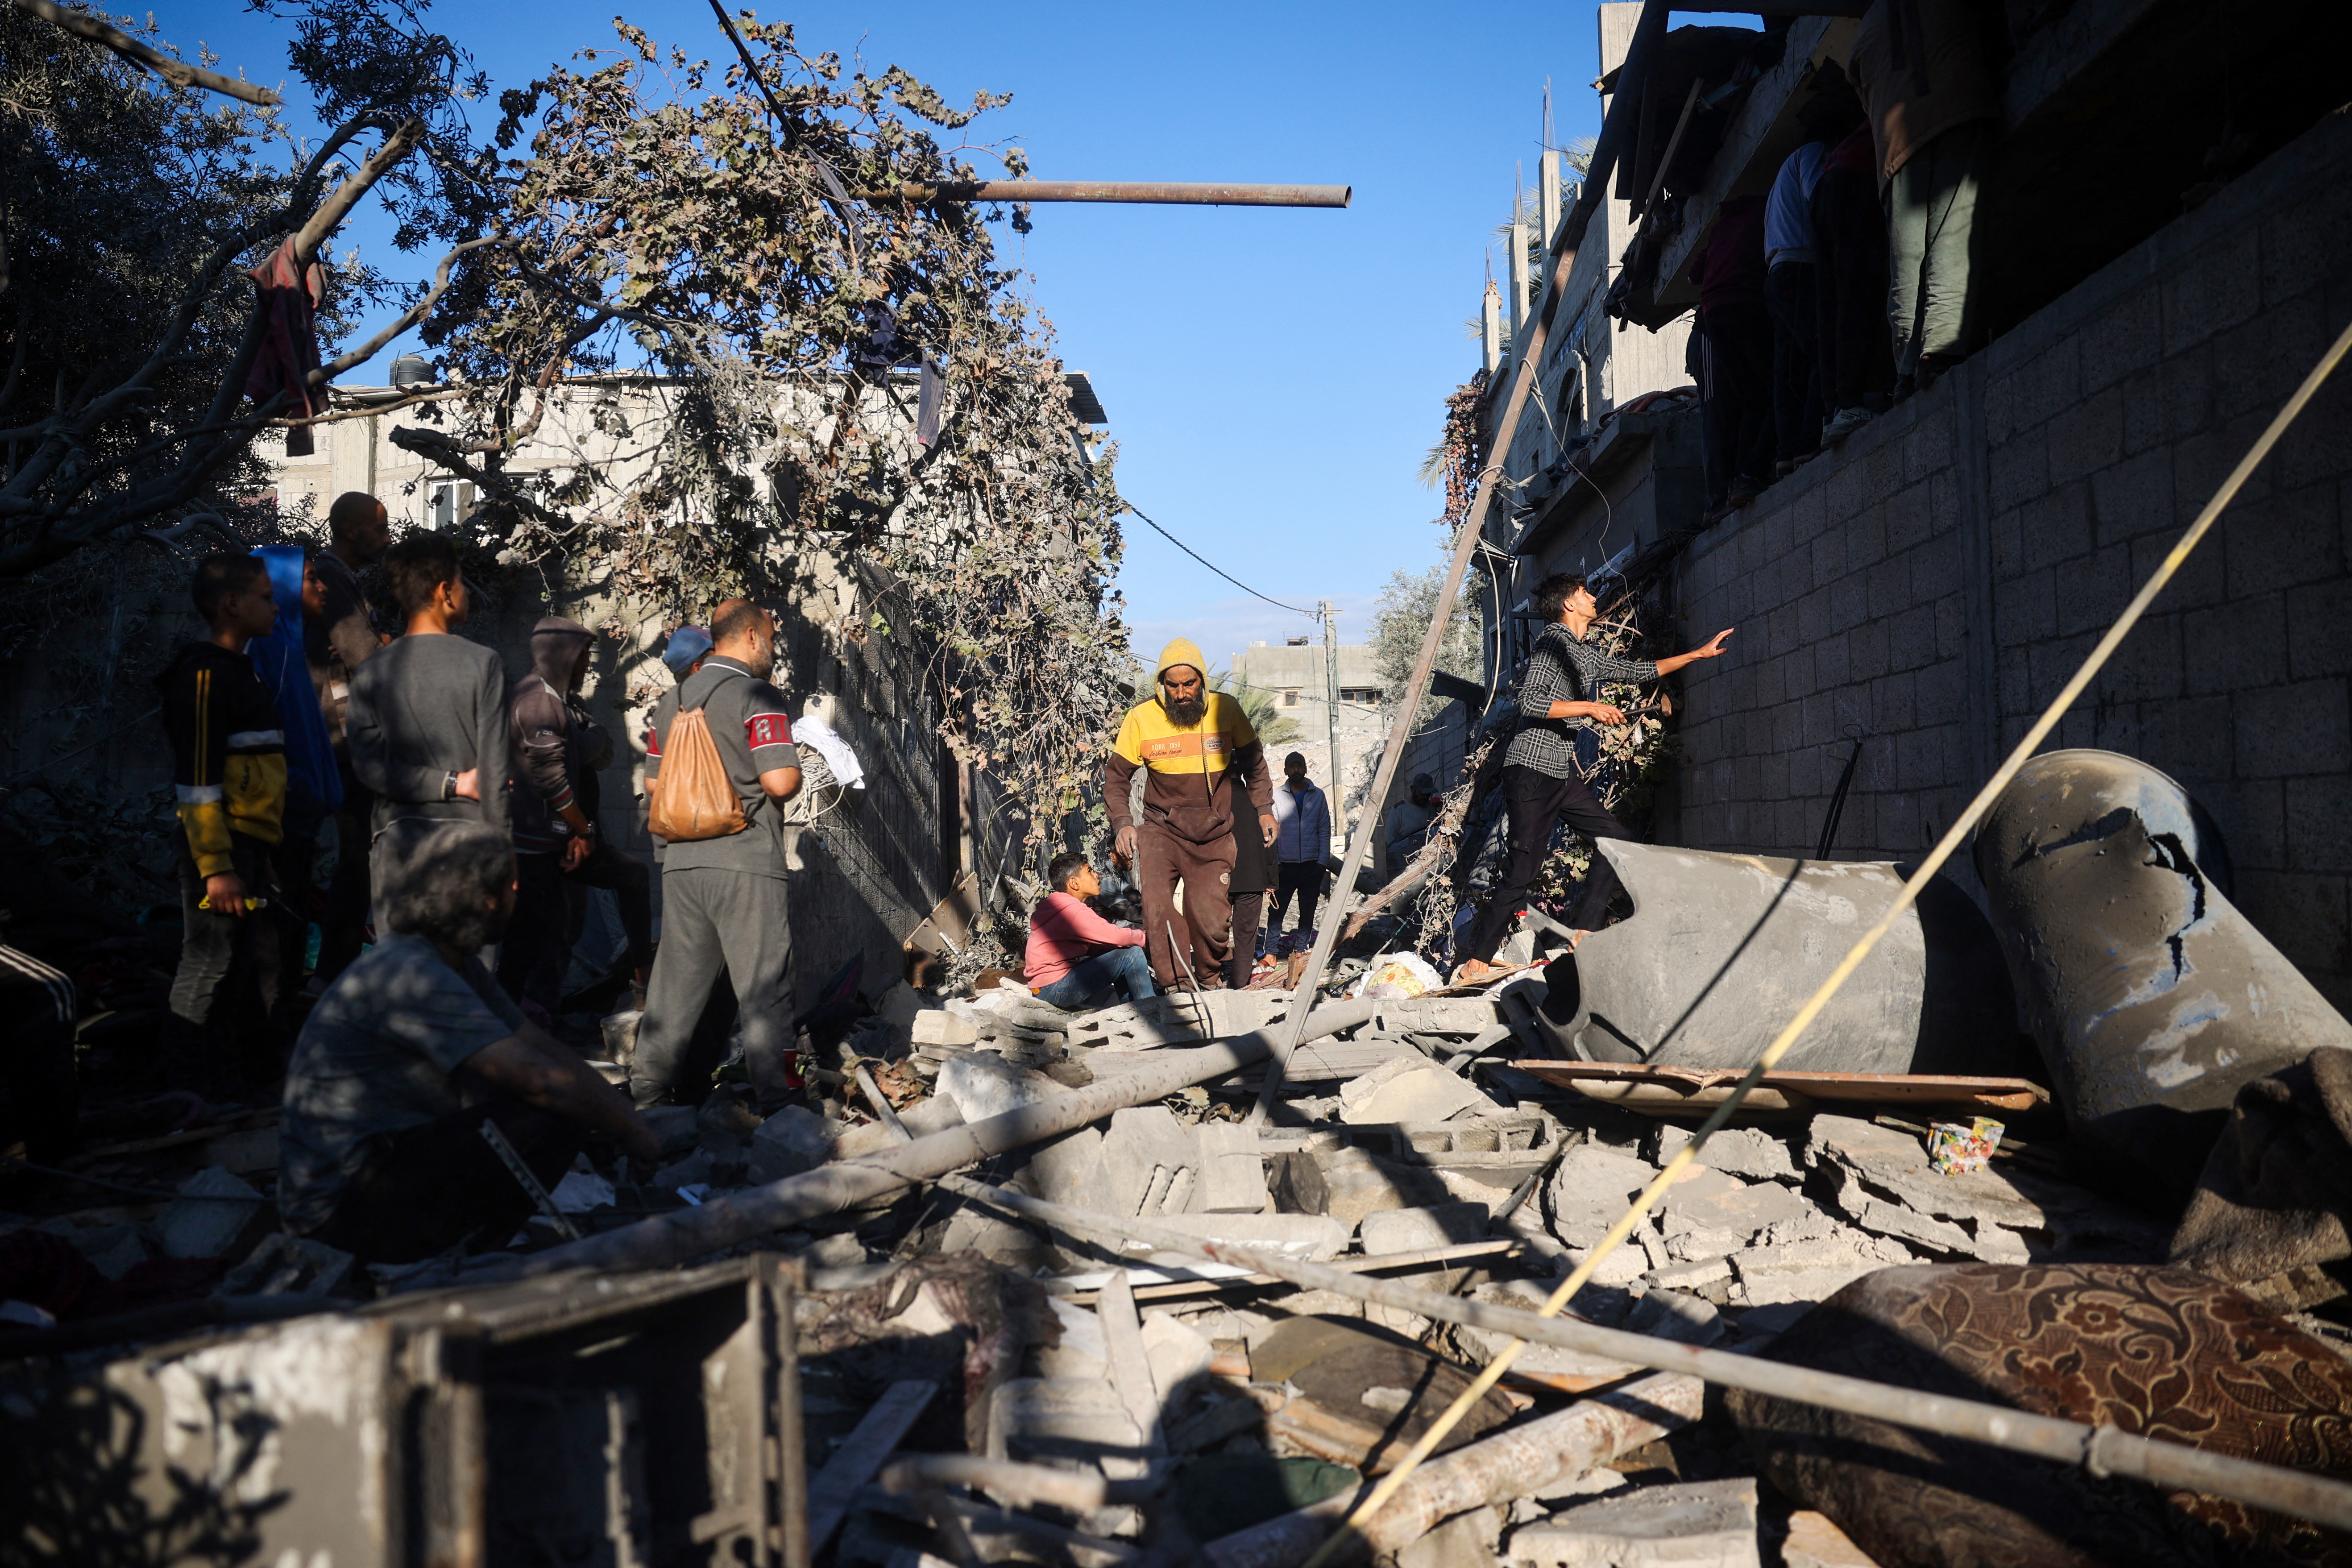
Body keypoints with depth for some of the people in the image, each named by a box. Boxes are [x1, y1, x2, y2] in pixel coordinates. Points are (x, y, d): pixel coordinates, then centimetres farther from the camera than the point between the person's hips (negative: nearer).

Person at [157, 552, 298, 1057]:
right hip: (222, 849, -10)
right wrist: (215, 867, -22)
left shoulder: (237, 671, 18)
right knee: (215, 968, -7)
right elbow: (197, 780, -19)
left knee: (266, 965, 15)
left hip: (249, 848, 10)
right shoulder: (206, 674, -12)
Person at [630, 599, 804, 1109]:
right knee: (764, 989, -1)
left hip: (681, 861, 7)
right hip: (746, 862, -7)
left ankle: (647, 1095, 19)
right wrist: (792, 777, 2)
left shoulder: (671, 700, 14)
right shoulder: (758, 697, -9)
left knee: (674, 986, 14)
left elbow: (654, 781, 19)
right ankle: (777, 1103, 2)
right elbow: (782, 781, -19)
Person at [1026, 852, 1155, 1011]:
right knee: (1132, 953, -14)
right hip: (1055, 990, -11)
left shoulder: (1059, 908, 15)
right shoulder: (1072, 911, -17)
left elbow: (1093, 947, 11)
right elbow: (1116, 937, -20)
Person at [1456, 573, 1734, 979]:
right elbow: (1529, 701, -21)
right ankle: (1475, 961, -7)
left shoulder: (1587, 655, 19)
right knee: (1524, 866, -11)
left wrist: (1699, 653, 34)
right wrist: (1590, 708, -19)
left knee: (1614, 838, 2)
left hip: (1563, 770, 9)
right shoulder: (1554, 642, -8)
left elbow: (1639, 671, 31)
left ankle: (1583, 932, 4)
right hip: (1532, 768, -9)